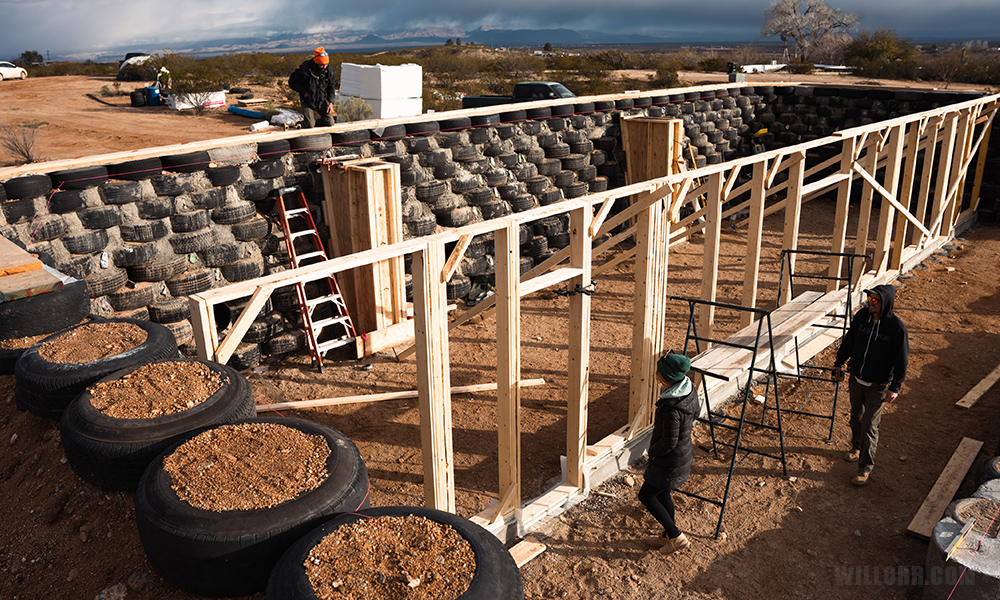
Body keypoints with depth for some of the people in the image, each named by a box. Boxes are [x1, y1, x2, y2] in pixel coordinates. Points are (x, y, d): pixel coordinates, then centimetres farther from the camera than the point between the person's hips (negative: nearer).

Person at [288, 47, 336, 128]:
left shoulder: (328, 70, -11)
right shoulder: (305, 70, -24)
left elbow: (331, 87, 2)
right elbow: (292, 82, -12)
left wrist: (330, 103, -7)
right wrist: (304, 92, -18)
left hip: (321, 100, 4)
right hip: (308, 101, -4)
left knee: (329, 122, -6)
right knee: (309, 125, -15)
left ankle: (314, 120, 23)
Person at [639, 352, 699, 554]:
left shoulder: (671, 408, -35)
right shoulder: (690, 388, -8)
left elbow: (669, 441, -27)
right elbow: (694, 413, 10)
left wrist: (653, 451, -7)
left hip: (670, 460, -9)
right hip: (684, 452, 9)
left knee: (646, 496, 10)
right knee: (662, 494, 25)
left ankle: (677, 537, 19)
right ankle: (668, 537, 42)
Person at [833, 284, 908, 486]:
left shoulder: (897, 327, -20)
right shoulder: (861, 316, -7)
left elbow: (901, 359, -13)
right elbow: (849, 340, 9)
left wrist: (895, 387, -14)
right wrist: (839, 362, 15)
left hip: (878, 386, -5)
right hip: (856, 379, 5)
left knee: (870, 426, -2)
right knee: (856, 417, 22)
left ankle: (865, 467, 11)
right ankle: (856, 447, 48)